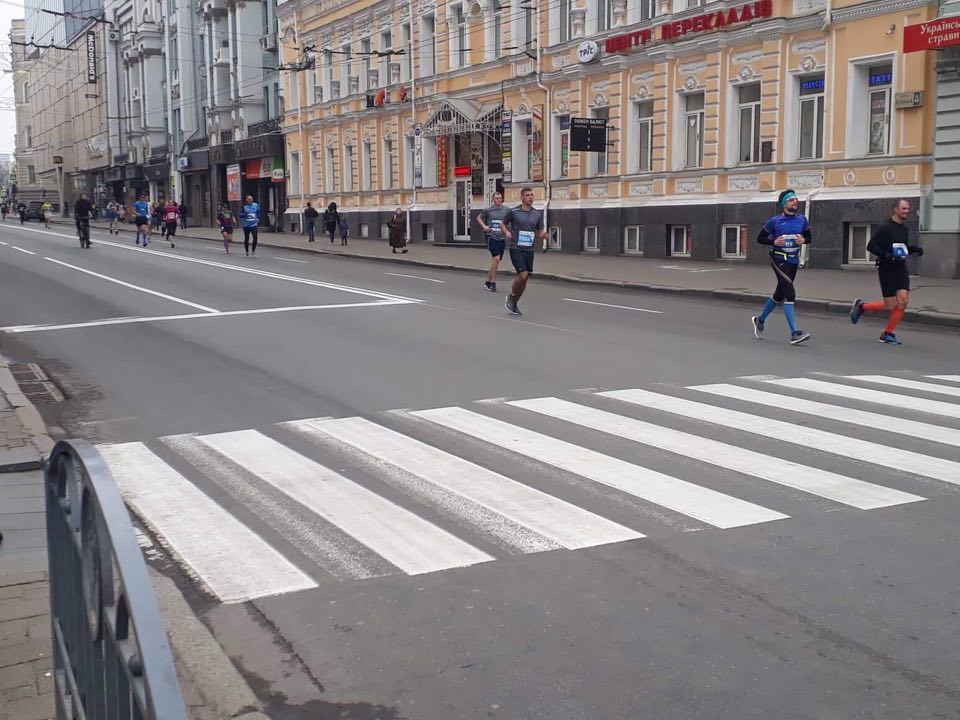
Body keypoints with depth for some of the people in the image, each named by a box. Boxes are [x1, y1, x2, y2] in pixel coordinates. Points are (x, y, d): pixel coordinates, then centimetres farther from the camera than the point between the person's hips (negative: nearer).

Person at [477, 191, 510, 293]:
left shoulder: (507, 210, 2)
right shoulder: (488, 210, 0)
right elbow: (479, 218, 16)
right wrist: (484, 226, -1)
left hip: (502, 238, 3)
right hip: (492, 237, -3)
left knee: (495, 262, 9)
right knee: (496, 258, -19)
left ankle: (488, 282, 24)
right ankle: (493, 283, -11)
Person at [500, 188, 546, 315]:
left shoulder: (537, 214, 7)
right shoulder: (514, 212, -4)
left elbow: (539, 233, 13)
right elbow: (502, 223, 10)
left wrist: (543, 234, -10)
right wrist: (506, 232, -10)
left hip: (529, 250, 5)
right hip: (516, 248, -5)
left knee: (525, 278, 5)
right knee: (522, 274, -18)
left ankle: (514, 304, 22)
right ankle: (511, 297, 7)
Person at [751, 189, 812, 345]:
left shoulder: (801, 219, 4)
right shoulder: (775, 221, -9)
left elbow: (809, 237, 15)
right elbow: (760, 238, -2)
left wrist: (803, 240, -7)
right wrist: (774, 241, -19)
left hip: (793, 260, 6)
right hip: (779, 260, -6)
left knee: (780, 294, 17)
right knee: (790, 294, -17)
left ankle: (760, 320, 40)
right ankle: (794, 333, -19)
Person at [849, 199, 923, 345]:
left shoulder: (905, 230, 13)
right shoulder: (885, 228, -9)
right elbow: (870, 246, -13)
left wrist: (913, 249, 5)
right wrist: (888, 256, -22)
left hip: (901, 269, 6)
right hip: (887, 269, -6)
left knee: (903, 301, -9)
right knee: (890, 305, -6)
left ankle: (888, 333, 4)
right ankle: (862, 306, 20)